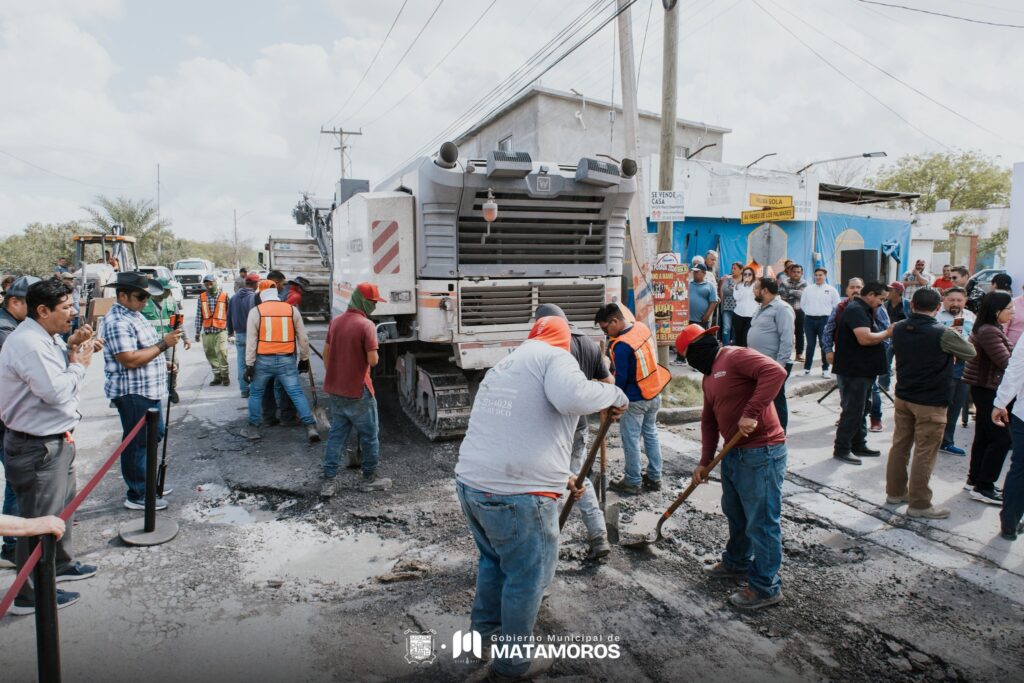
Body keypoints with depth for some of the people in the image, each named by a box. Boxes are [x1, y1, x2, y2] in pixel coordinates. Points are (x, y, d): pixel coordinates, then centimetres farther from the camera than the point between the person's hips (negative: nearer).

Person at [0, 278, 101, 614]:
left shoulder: (45, 337, 6)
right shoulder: (28, 343, -24)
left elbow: (57, 369, 16)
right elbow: (56, 391, -28)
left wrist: (71, 347, 1)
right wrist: (79, 363, -13)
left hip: (55, 439, 10)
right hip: (37, 446, -10)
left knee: (62, 506, 25)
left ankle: (60, 564, 44)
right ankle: (30, 595, 16)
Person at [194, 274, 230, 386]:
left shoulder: (224, 296, -1)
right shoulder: (202, 297, 7)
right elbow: (199, 316, 8)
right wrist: (197, 332, 7)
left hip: (221, 330, -4)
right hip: (207, 331, 4)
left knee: (222, 352, -14)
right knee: (210, 354, 8)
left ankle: (225, 375, 2)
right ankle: (217, 376, 20)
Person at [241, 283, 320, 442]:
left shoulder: (256, 311, 0)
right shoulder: (292, 309, 4)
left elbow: (251, 340, -3)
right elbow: (303, 337, 8)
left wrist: (249, 365, -1)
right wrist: (304, 359, 18)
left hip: (263, 360, 0)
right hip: (286, 360, 1)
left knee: (256, 393, 18)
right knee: (297, 393, 1)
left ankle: (253, 428, 24)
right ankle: (311, 427, -6)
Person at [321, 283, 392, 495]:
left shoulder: (336, 321, 7)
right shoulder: (366, 325, -17)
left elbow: (326, 353, 13)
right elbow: (373, 360, -19)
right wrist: (374, 350, 2)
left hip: (335, 390, 7)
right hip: (358, 391, -7)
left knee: (336, 434, 13)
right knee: (370, 434, 9)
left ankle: (329, 480, 13)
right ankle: (369, 478, 19)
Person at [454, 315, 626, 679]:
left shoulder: (502, 366, 24)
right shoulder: (554, 357, -2)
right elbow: (572, 397, -24)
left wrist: (559, 476, 37)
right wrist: (614, 393, -4)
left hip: (470, 484, 8)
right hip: (516, 495, -8)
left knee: (494, 559, 30)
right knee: (527, 577, 13)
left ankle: (485, 629, 48)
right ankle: (512, 663, 30)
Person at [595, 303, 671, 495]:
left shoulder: (622, 345, -28)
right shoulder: (641, 326, -4)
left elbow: (621, 378, -20)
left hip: (635, 400, -8)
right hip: (654, 392, 8)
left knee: (631, 440, 6)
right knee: (651, 434, 19)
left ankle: (632, 482, 17)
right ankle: (654, 477, 29)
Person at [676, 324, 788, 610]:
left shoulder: (736, 357, -14)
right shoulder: (709, 376, 15)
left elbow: (775, 372, -30)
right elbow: (709, 421, 17)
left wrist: (751, 413, -32)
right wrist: (704, 462, 12)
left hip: (761, 453, -10)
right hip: (733, 454, 10)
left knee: (761, 522, 1)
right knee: (735, 513, 24)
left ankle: (766, 587, 14)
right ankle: (737, 563, 43)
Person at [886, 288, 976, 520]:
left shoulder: (898, 329, -3)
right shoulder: (943, 334, -20)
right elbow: (970, 352, -5)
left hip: (903, 397, 6)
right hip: (931, 403, -6)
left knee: (900, 445, 15)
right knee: (925, 454, 3)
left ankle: (895, 492, 27)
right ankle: (919, 504, 11)